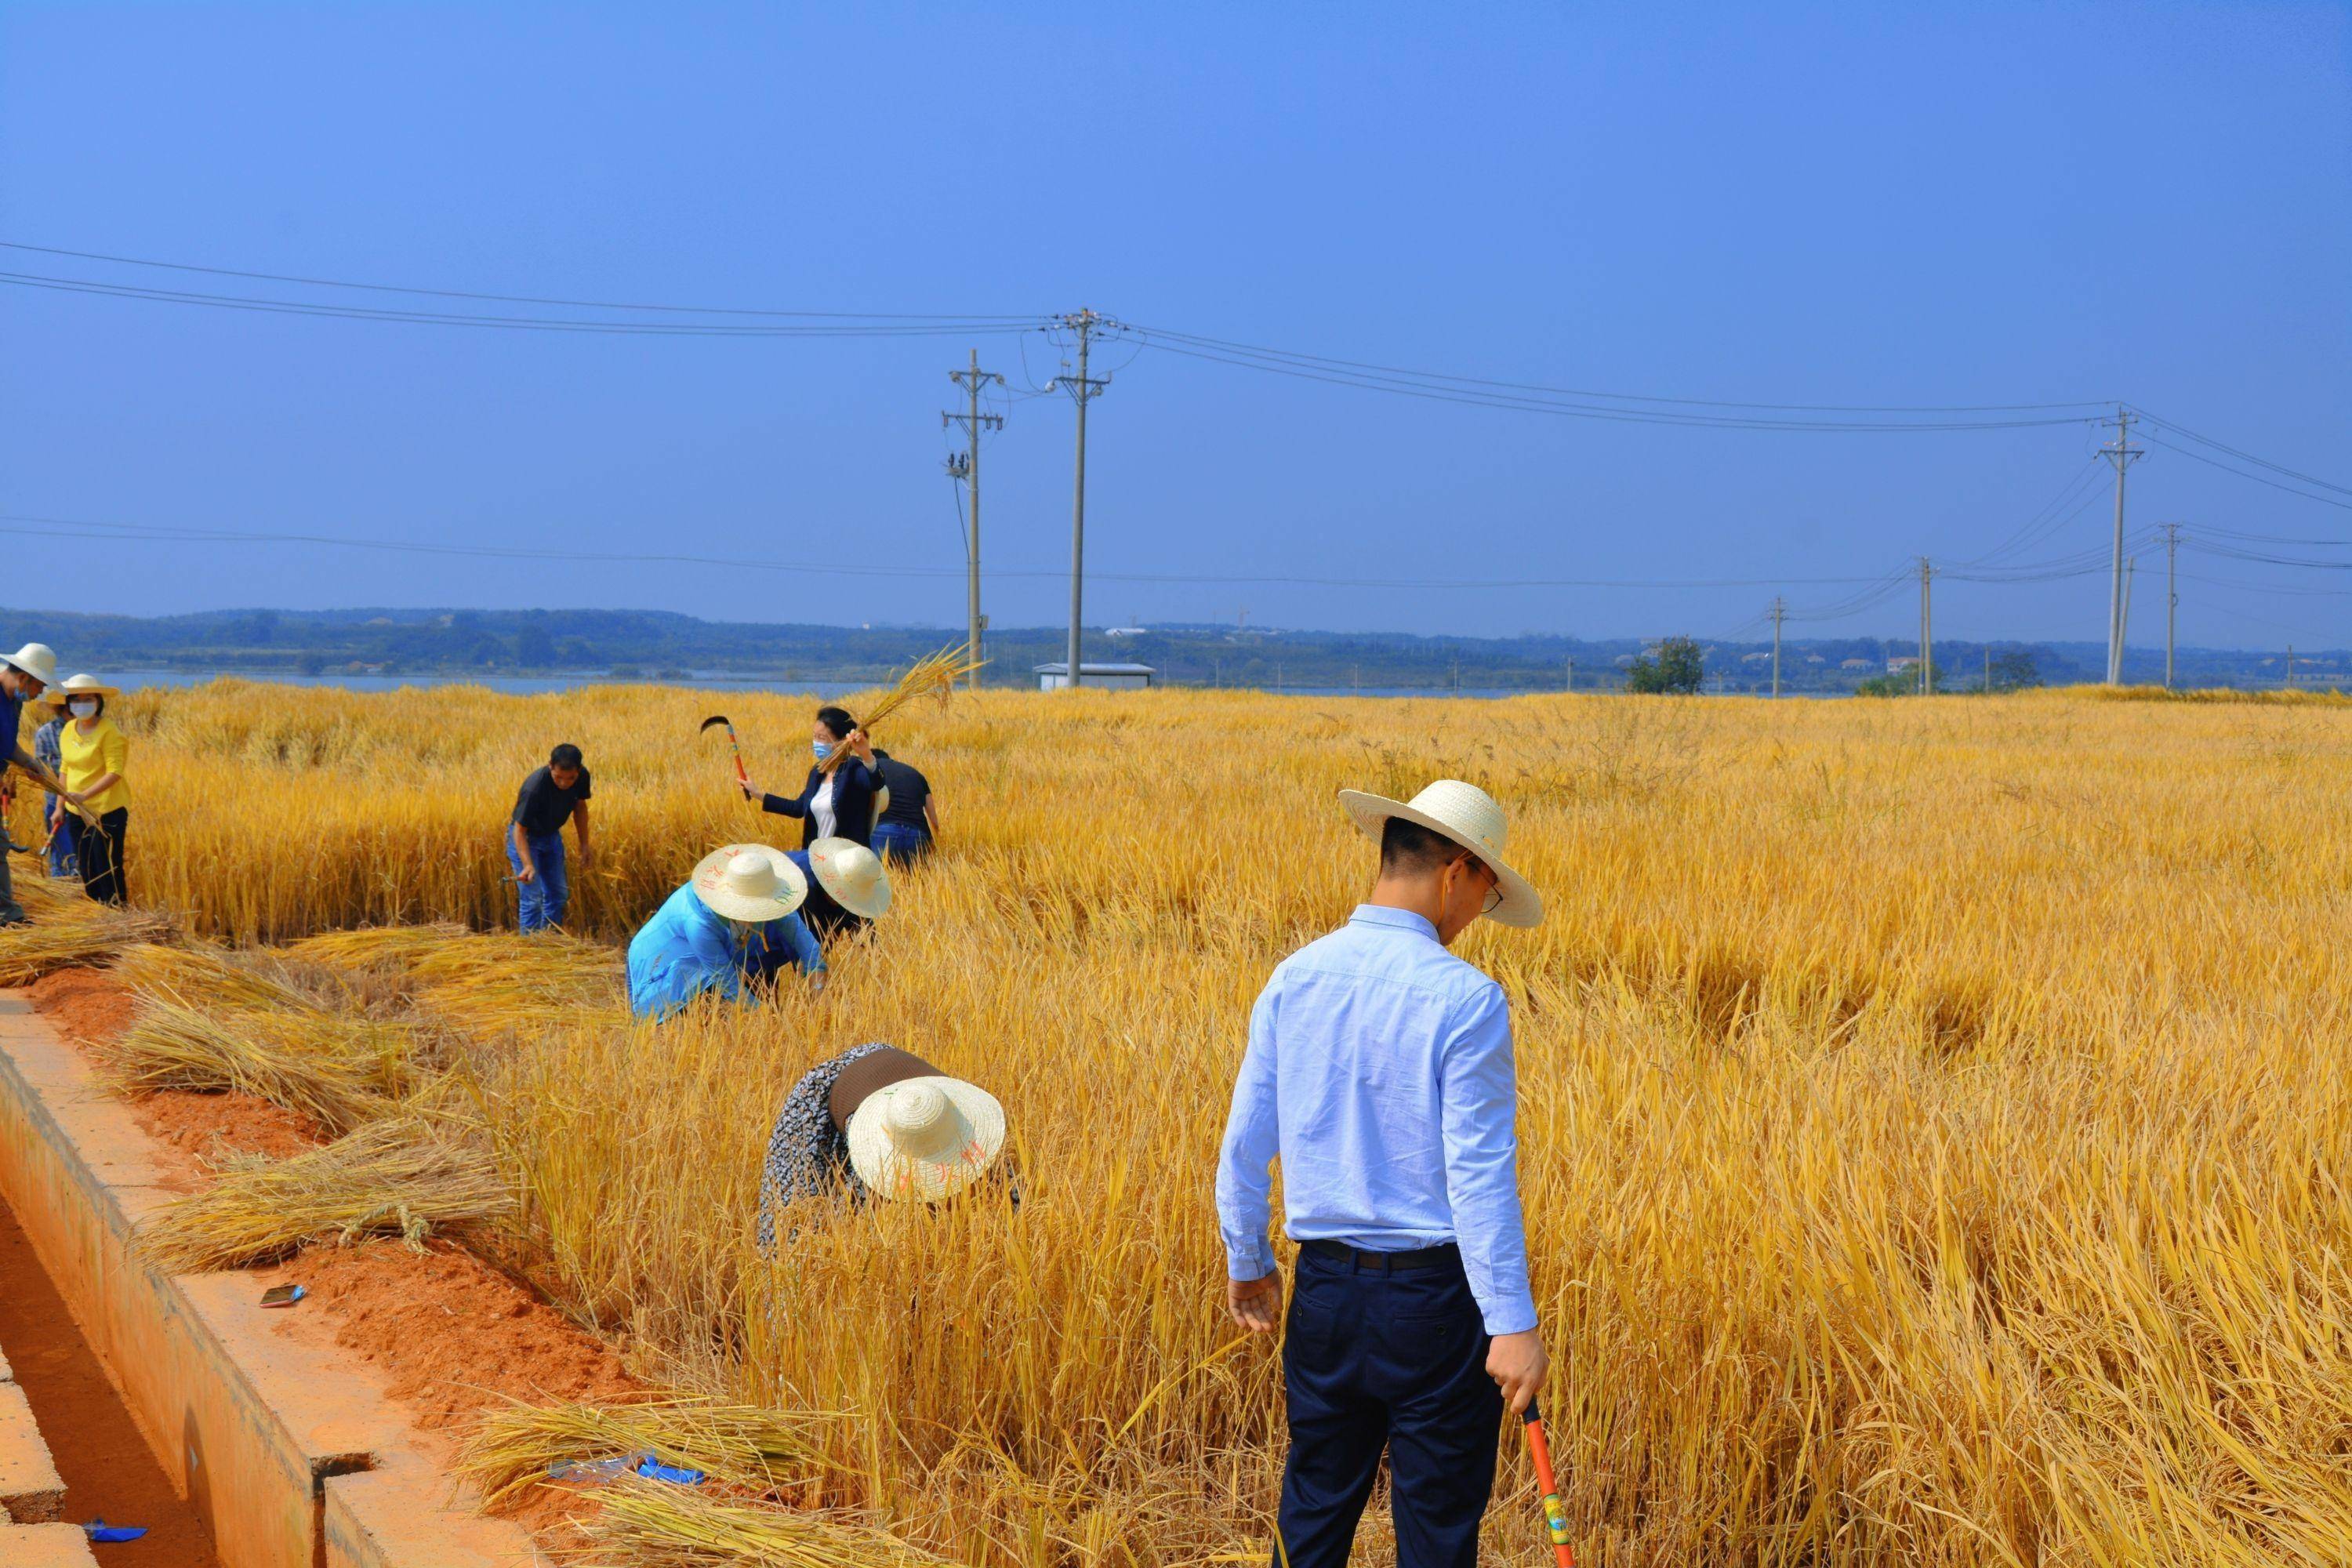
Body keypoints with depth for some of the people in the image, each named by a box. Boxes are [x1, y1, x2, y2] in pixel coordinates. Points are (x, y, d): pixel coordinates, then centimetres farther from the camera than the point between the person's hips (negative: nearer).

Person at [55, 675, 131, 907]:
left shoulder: (108, 731, -13)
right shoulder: (68, 731, 7)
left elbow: (115, 772, -19)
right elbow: (65, 770, 14)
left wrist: (85, 795, -27)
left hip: (107, 810, -7)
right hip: (78, 811, 7)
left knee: (108, 869, -5)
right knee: (86, 869, 11)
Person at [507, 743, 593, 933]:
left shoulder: (582, 777, -19)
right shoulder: (534, 788, -37)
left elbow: (580, 807, 2)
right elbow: (519, 829, -32)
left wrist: (585, 845, 3)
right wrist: (528, 865, -44)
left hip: (552, 835, 6)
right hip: (525, 838, -6)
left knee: (558, 895, 11)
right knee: (532, 898, -13)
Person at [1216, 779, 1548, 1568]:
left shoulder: (1295, 979, 0)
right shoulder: (1464, 998, -15)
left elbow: (1245, 1140, 6)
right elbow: (1477, 1171, -18)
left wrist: (1247, 1260, 21)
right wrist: (1512, 1323, -15)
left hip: (1325, 1290, 5)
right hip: (1433, 1296, -5)